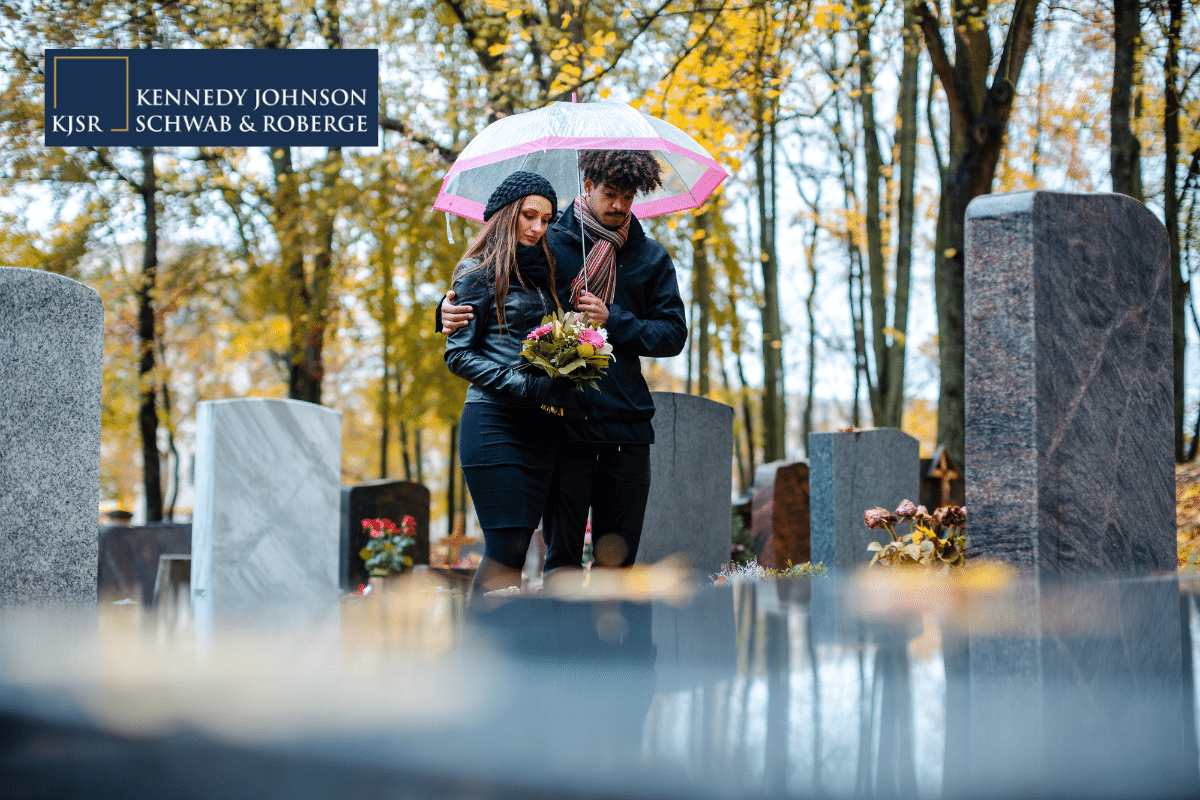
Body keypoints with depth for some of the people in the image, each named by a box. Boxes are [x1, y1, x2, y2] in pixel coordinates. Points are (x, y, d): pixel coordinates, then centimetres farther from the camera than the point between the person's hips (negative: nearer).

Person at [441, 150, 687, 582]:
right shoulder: (547, 244, 4)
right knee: (562, 555, 0)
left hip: (626, 426, 3)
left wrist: (613, 321, -8)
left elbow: (673, 334, 6)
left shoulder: (650, 258, 11)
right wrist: (450, 309, -17)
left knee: (617, 557, 8)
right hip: (565, 424, -2)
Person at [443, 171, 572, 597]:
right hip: (494, 422, -7)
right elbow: (458, 355, -7)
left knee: (512, 548, 5)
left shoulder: (539, 274, 18)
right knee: (507, 551, -12)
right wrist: (525, 386, -16)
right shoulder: (480, 273, -1)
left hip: (540, 426, 7)